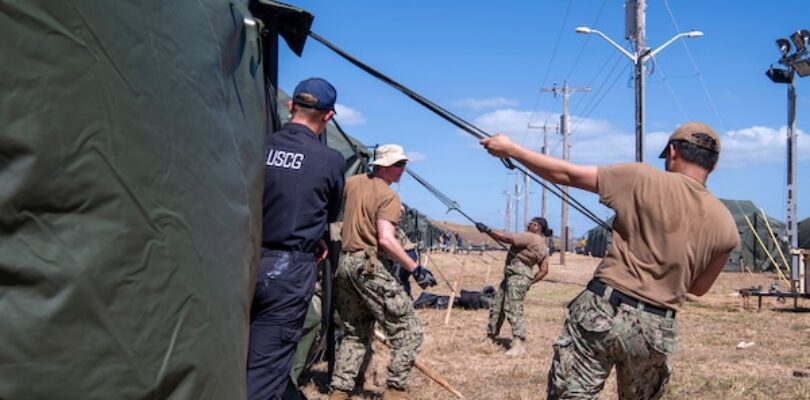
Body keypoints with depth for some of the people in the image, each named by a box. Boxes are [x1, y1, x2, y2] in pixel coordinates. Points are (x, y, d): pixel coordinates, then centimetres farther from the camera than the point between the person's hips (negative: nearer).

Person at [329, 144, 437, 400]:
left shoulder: (353, 182, 12)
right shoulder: (388, 196, -9)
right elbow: (386, 240, -21)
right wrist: (415, 269, -18)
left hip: (343, 264, 8)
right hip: (367, 265, -8)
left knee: (356, 333, 19)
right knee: (408, 329, -3)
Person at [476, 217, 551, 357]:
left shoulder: (532, 238, -14)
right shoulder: (542, 245, 16)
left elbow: (507, 238, -22)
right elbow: (544, 270, 15)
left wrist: (487, 230, -16)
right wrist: (531, 281, 13)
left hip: (518, 277, -11)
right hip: (511, 276, 11)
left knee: (513, 309, -15)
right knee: (496, 307, 15)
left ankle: (519, 344, -19)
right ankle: (490, 337, 24)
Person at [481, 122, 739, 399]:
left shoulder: (643, 179, -7)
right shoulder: (726, 227, 2)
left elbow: (565, 175, -2)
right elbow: (699, 288, 15)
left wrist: (510, 149, 9)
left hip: (603, 310, -4)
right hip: (655, 330, 4)